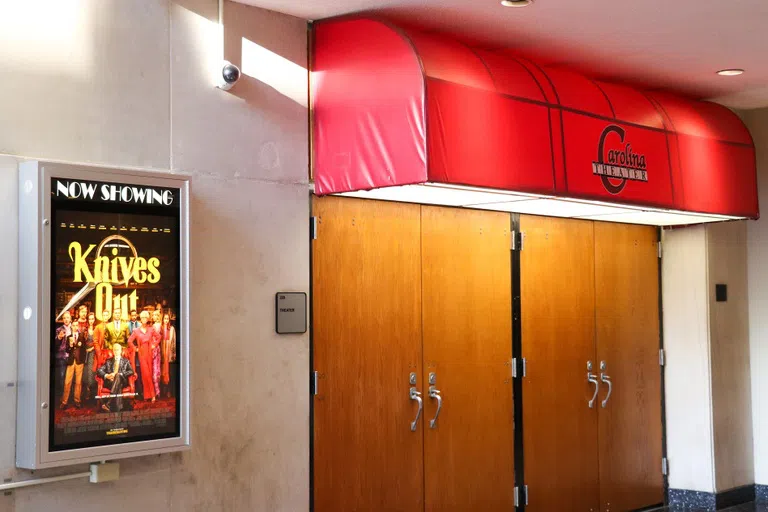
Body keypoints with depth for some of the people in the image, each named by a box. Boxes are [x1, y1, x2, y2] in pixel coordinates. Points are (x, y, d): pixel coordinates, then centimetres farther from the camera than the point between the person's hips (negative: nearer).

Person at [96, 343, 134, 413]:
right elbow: (99, 370, 13)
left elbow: (131, 371, 4)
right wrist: (106, 375, -11)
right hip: (110, 381, 1)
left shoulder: (125, 361, 22)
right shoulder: (108, 361, 26)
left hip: (122, 381, -1)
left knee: (118, 376, -40)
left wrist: (119, 374, -12)